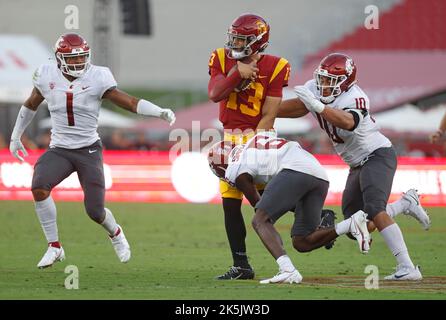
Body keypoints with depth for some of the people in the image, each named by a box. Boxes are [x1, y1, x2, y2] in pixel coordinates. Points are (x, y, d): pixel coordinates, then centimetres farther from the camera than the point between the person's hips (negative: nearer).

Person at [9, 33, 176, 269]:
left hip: (89, 150, -2)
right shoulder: (47, 76, -2)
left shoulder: (97, 78, -10)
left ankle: (115, 233, 32)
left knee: (95, 211, -6)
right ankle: (54, 247, -11)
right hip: (59, 150, 2)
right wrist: (15, 137, 24)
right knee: (39, 188, -26)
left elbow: (130, 103, -10)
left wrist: (160, 112, -25)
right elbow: (31, 105, 16)